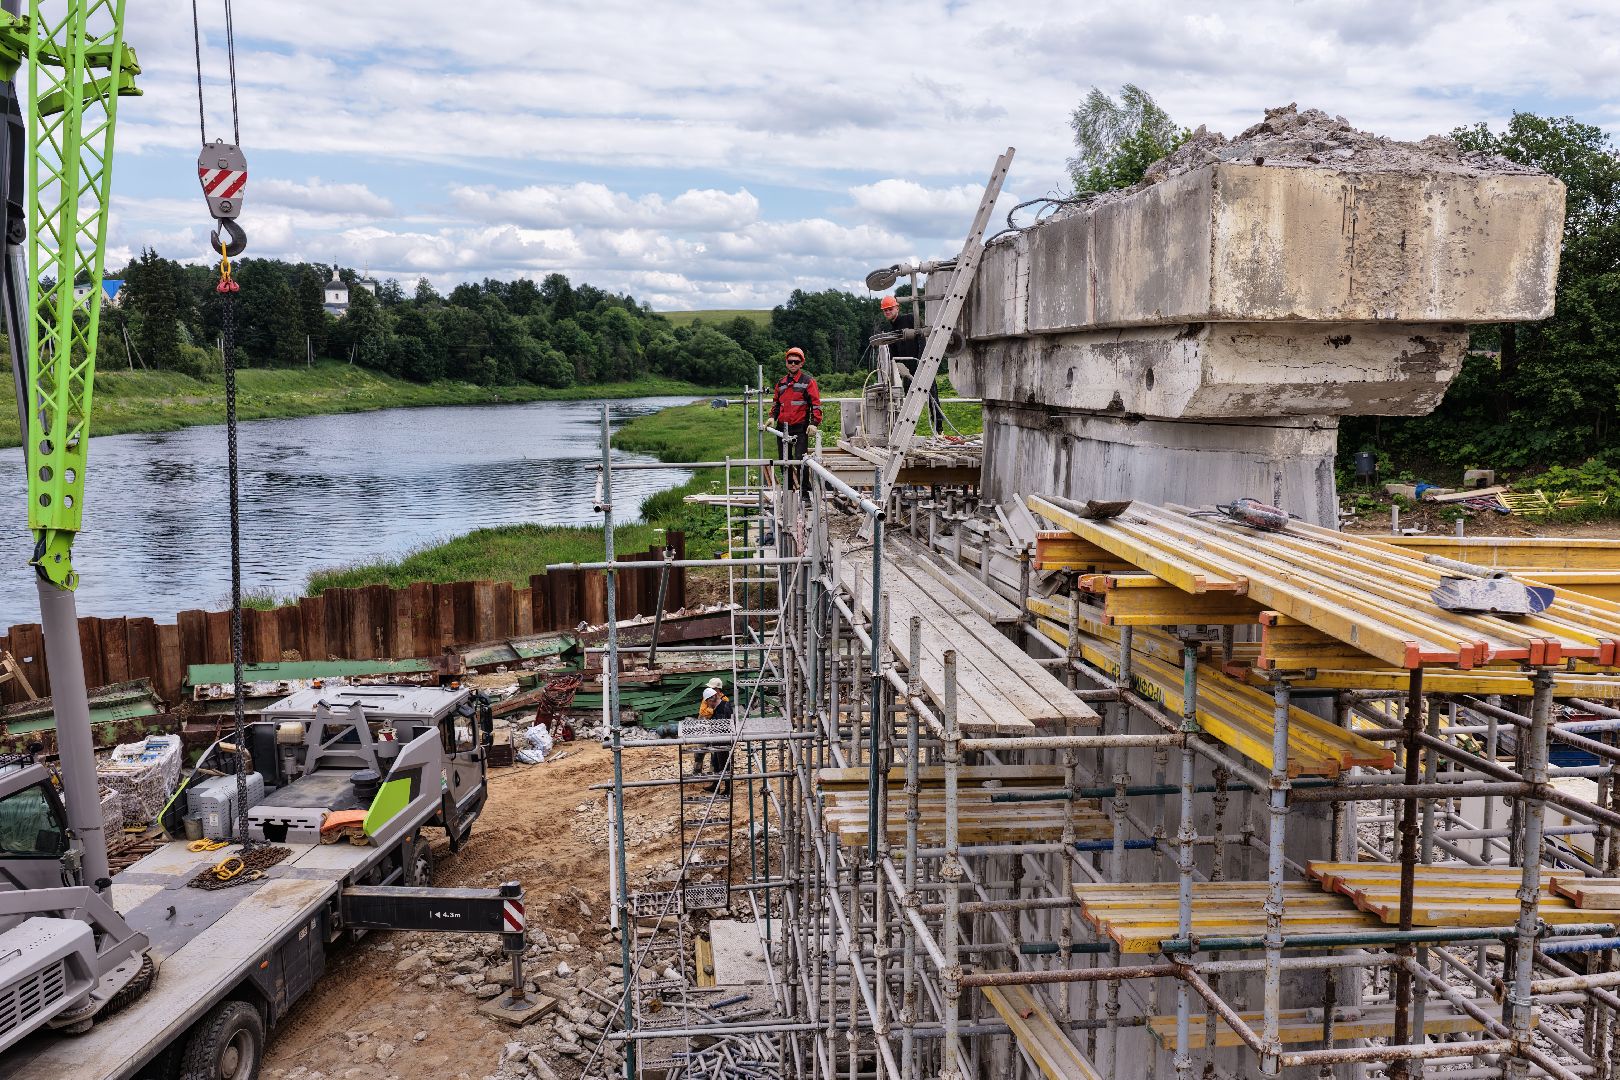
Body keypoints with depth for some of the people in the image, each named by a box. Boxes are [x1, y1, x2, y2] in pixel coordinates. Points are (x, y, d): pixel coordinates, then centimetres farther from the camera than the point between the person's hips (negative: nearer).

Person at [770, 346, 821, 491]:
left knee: (800, 460, -13)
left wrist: (814, 423, -16)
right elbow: (776, 402, 26)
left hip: (800, 427, -6)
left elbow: (816, 403, -6)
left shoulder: (808, 380, -1)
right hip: (782, 427, 6)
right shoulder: (781, 382, 16)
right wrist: (772, 416, 9)